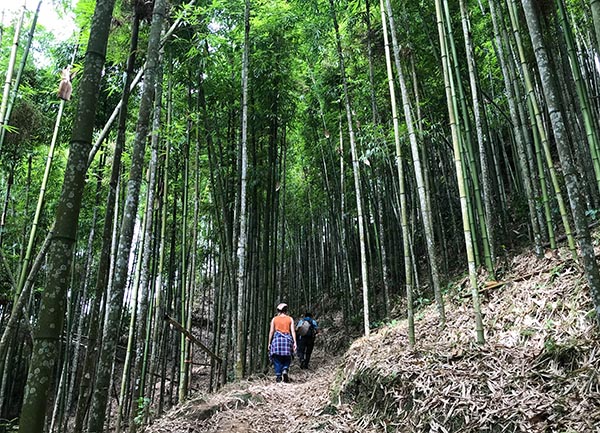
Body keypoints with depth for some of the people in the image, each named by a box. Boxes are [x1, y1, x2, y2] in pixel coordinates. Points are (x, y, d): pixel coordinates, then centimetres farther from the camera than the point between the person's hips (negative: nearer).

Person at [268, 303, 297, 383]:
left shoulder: (274, 319, 9)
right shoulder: (290, 319, 9)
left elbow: (271, 331, 5)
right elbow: (293, 331, 1)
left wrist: (269, 343, 8)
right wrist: (294, 342, -2)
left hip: (277, 338, 0)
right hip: (287, 339, 0)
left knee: (277, 359, 6)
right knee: (287, 358, 12)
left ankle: (278, 376, 1)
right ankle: (285, 370, -14)